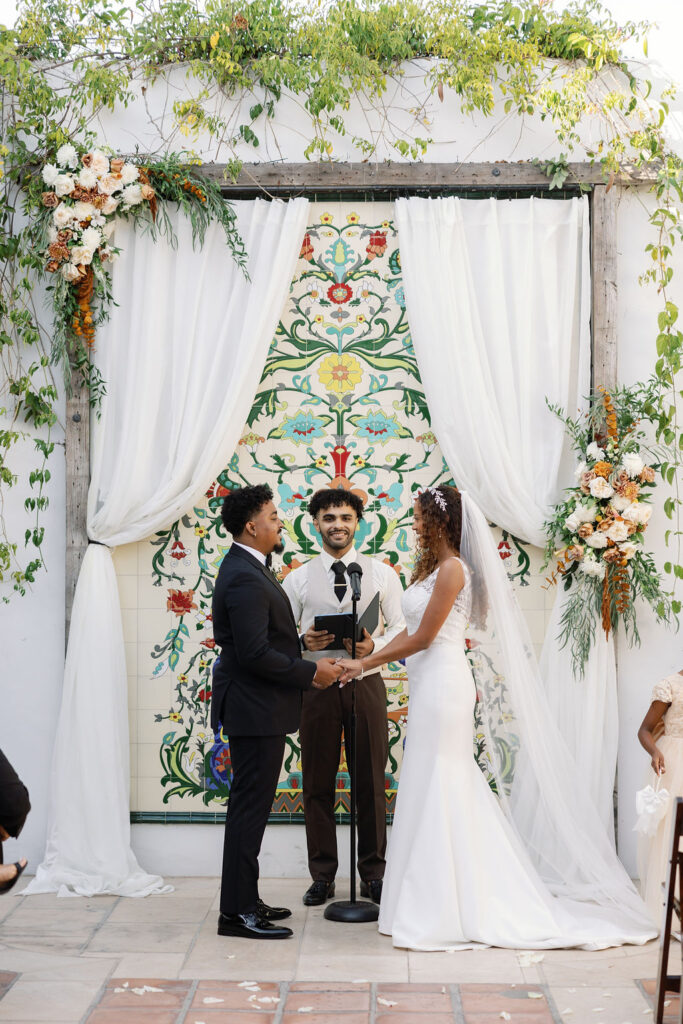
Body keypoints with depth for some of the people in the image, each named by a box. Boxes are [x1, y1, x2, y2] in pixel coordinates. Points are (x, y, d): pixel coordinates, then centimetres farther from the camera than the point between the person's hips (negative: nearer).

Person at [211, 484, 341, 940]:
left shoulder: (246, 569, 14)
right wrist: (310, 672, -16)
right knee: (249, 807, -4)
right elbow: (255, 654, -25)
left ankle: (244, 900, 25)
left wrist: (303, 661, 10)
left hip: (258, 708, 11)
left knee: (251, 806, 16)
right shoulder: (245, 578, -20)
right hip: (256, 710, -11)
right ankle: (237, 911, 3)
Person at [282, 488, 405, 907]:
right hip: (316, 685, 0)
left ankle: (373, 875, 17)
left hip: (365, 682, 0)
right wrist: (303, 642, -14)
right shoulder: (297, 579, 7)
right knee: (318, 784, 6)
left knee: (371, 782, 5)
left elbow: (401, 628, 5)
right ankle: (323, 876, 18)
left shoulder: (382, 574, 7)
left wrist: (374, 646, -14)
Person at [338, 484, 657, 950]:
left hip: (444, 684, -9)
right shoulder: (431, 567, 16)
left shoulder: (453, 569, -13)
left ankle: (442, 910, 2)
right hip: (431, 686, 9)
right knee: (438, 790, 12)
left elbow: (422, 637, -14)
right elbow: (412, 632, 15)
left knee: (438, 790, -5)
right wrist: (365, 663, 9)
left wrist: (364, 663, -8)